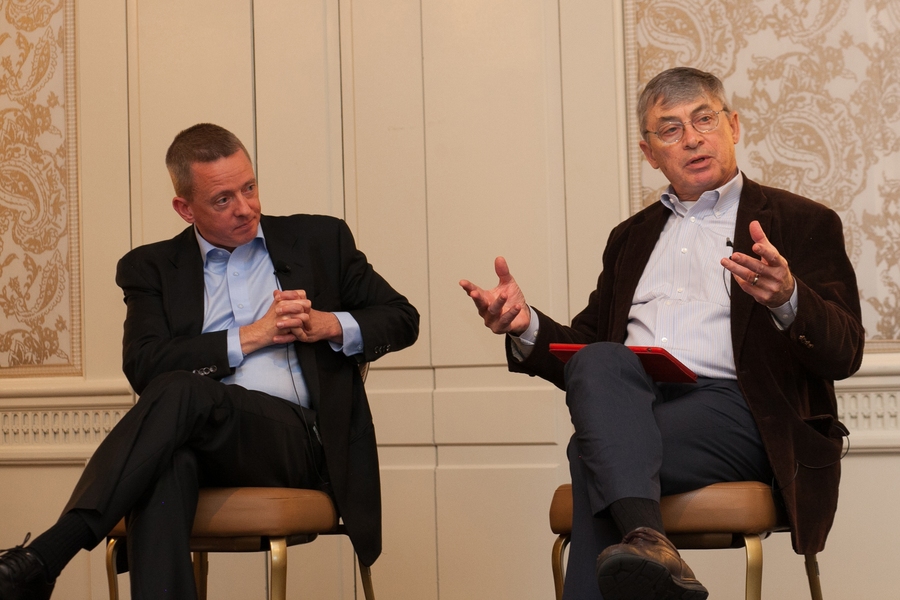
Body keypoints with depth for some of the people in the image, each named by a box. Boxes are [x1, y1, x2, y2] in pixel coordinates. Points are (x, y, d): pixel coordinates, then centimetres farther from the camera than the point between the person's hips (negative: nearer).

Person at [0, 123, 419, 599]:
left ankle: (45, 556, -39)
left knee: (181, 389, -32)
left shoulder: (319, 240, 18)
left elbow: (402, 319, 19)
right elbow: (142, 367, 1)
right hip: (199, 440, 1)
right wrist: (253, 335, -4)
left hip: (296, 441, -1)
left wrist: (329, 325, -2)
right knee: (167, 462, -38)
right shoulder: (151, 268, 17)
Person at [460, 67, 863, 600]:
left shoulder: (802, 223, 13)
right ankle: (647, 540, -48)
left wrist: (787, 300, -23)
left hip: (734, 410, -4)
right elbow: (588, 344, 25)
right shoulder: (632, 236, 29)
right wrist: (527, 325, 2)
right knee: (599, 362, -34)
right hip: (628, 400, 4)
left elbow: (844, 353, 0)